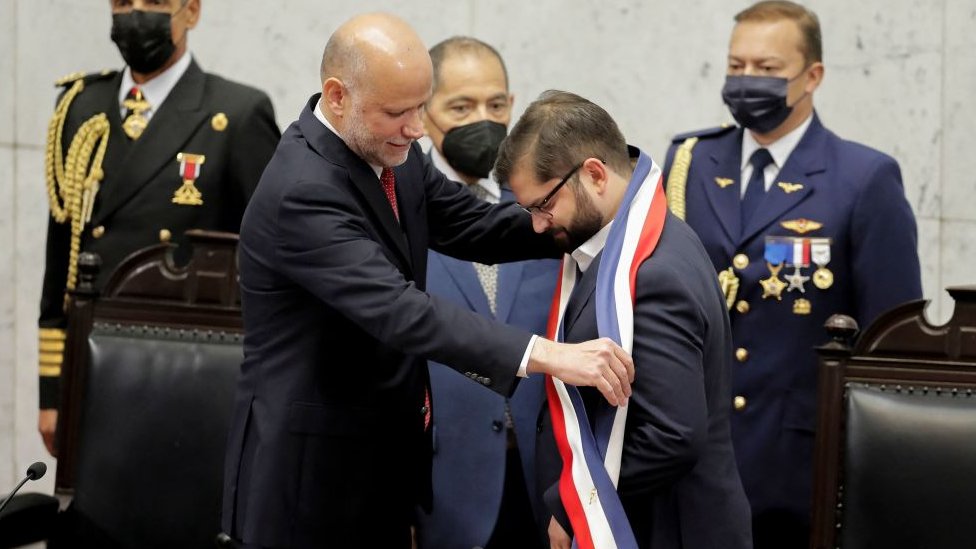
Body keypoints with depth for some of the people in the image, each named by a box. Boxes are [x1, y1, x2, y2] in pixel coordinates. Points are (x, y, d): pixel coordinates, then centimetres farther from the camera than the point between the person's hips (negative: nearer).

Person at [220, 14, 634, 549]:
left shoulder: (392, 152, 1)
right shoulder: (301, 193, -26)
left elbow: (473, 226, 9)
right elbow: (401, 312, -35)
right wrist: (547, 354, -42)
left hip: (385, 455, 8)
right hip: (313, 468, -8)